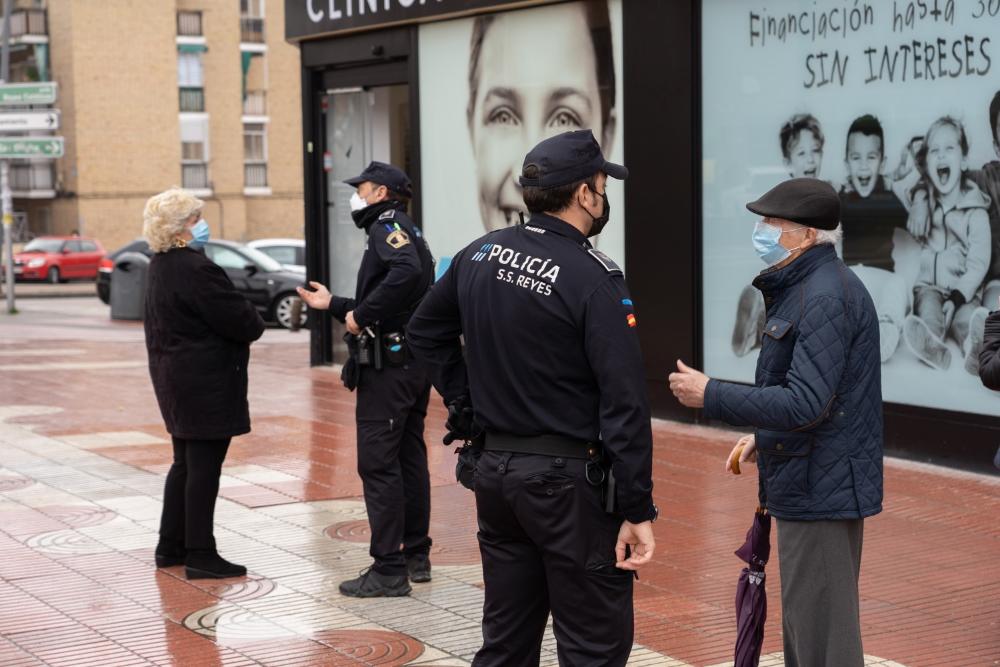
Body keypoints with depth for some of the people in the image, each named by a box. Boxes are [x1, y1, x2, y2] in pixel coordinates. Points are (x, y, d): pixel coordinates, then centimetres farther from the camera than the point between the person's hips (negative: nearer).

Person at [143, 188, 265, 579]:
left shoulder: (160, 267, 11)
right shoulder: (194, 269, -21)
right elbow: (239, 319, -19)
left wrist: (246, 324, 7)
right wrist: (255, 325, 2)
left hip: (175, 377, 10)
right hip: (206, 382, -10)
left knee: (186, 463, 18)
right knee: (204, 466, -3)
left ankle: (171, 547, 25)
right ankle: (200, 555, 1)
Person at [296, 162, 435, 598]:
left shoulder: (387, 226, -10)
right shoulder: (408, 232, 20)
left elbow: (407, 271, -33)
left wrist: (361, 314, -25)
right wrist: (334, 305, 28)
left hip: (388, 365, -10)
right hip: (415, 363, 10)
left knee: (378, 463, -7)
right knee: (409, 459, 15)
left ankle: (389, 571, -6)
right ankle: (416, 557, 23)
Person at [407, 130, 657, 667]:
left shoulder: (480, 255, 5)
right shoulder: (592, 279, -16)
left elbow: (425, 331, 19)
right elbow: (624, 405, -18)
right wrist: (637, 510, -15)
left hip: (494, 468, 7)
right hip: (568, 480, -7)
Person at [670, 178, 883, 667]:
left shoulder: (826, 296, -20)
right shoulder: (804, 287, 14)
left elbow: (806, 403, -27)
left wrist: (710, 396, -21)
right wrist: (764, 436, 17)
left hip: (820, 492, -11)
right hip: (811, 487, 11)